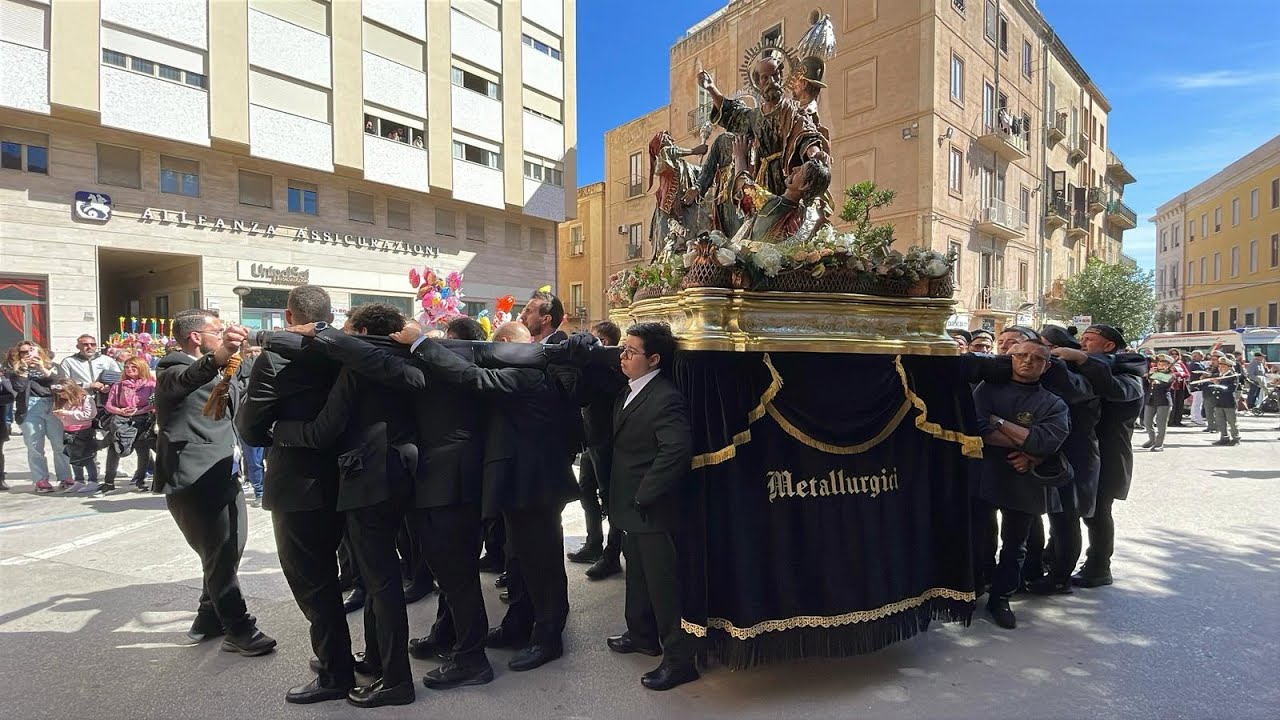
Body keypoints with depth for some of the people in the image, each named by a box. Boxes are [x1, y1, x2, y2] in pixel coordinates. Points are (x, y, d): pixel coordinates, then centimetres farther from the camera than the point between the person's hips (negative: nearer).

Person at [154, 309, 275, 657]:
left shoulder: (212, 373, 17)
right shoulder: (174, 371, -12)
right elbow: (187, 380, -39)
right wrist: (216, 359, -60)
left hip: (219, 476, 9)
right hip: (192, 481, -9)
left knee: (228, 549, 16)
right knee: (220, 555, -3)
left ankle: (210, 618, 32)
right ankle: (239, 629, 8)